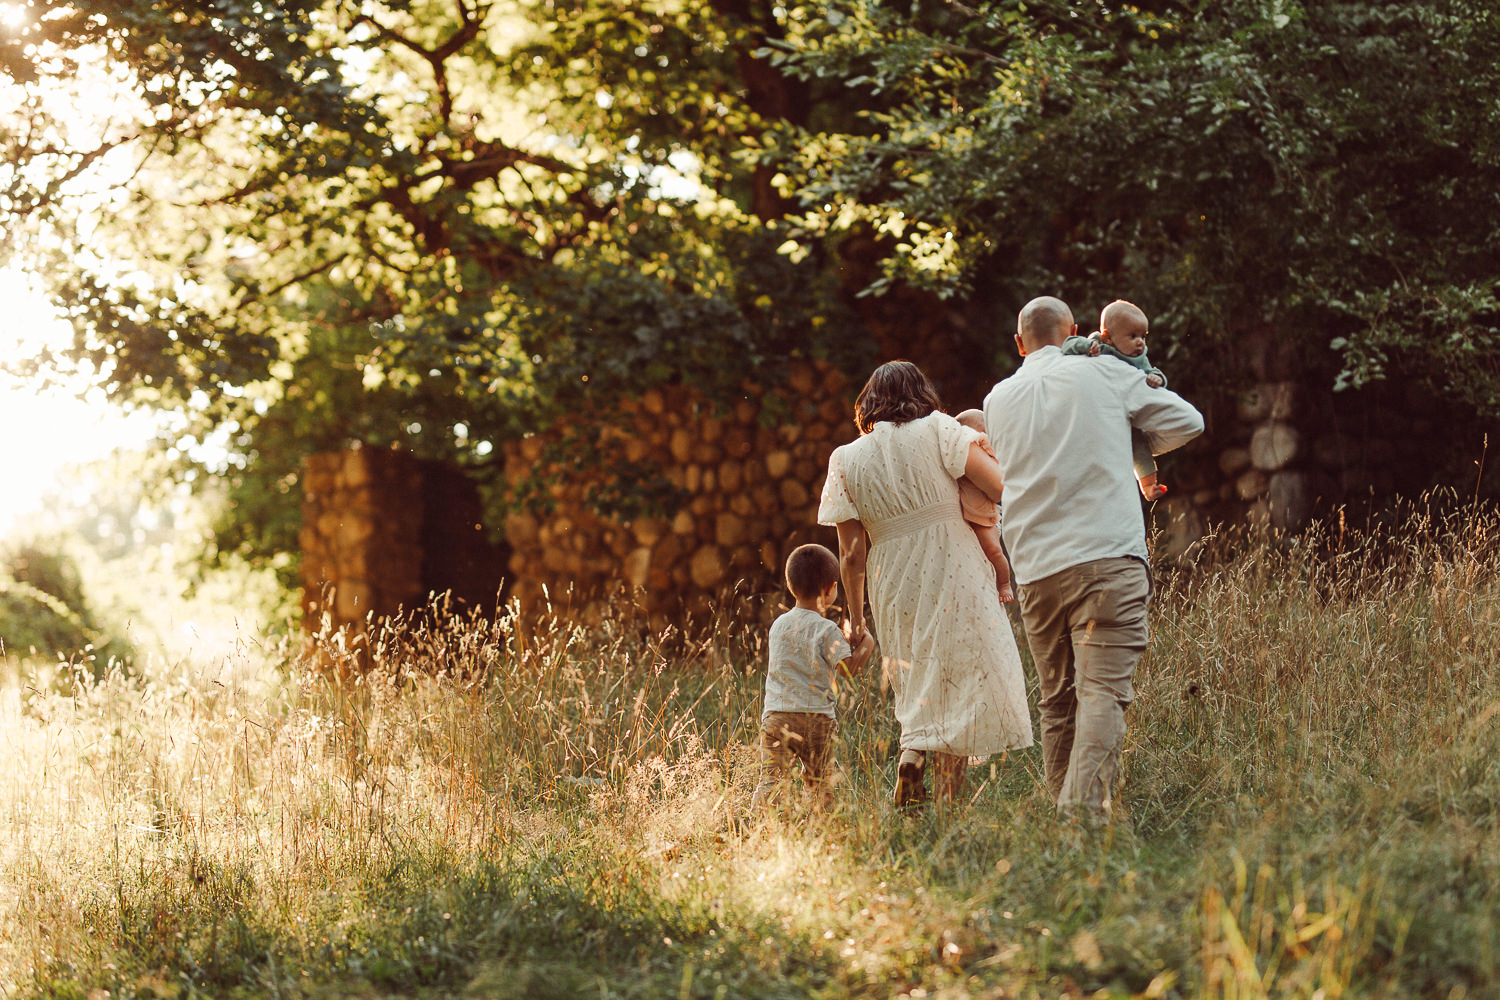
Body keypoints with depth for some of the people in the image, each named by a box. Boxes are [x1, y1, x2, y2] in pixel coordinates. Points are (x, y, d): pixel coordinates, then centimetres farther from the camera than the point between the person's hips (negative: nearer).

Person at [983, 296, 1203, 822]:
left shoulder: (998, 399, 15)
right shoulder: (1103, 375, 5)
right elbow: (1187, 421, 12)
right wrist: (1136, 444, 31)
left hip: (1035, 569, 4)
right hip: (1106, 558, -4)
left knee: (1057, 700, 12)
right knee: (1103, 690, -11)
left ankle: (1061, 812, 11)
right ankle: (1084, 808, -26)